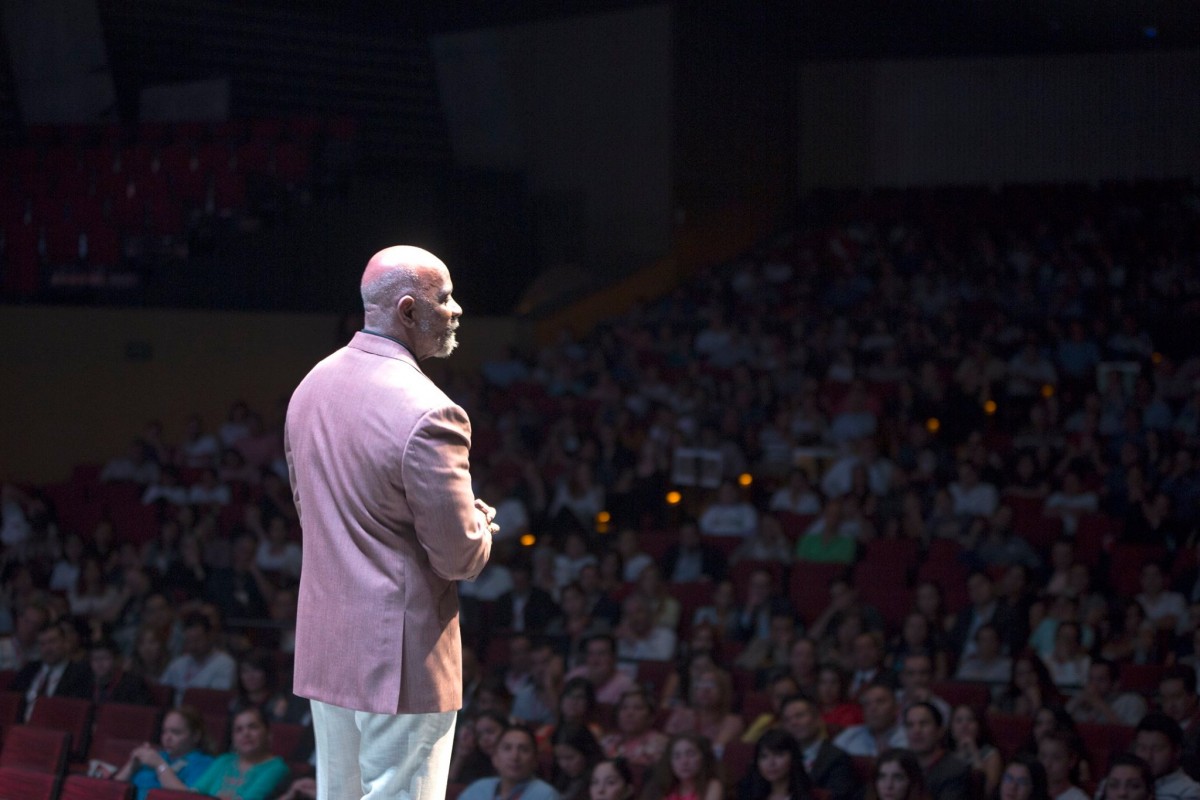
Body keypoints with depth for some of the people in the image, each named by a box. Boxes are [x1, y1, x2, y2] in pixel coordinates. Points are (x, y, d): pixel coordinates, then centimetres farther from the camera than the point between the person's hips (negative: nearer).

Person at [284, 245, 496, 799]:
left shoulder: (311, 386, 8)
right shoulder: (428, 414, -20)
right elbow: (460, 557, -15)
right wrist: (481, 523, 5)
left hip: (324, 645, 8)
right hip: (402, 656, -8)